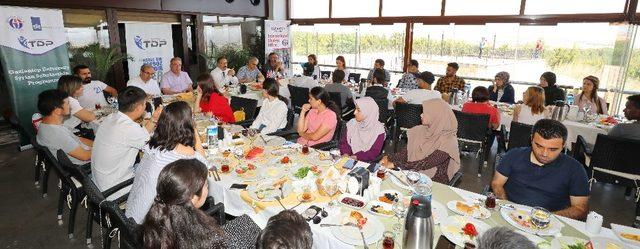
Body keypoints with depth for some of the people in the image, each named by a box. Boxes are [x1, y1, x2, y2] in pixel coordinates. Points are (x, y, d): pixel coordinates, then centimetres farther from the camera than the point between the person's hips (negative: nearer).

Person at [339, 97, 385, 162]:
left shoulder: (378, 129, -8)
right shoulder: (351, 123, 4)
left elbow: (374, 153, -11)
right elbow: (344, 142, 6)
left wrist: (356, 157, -20)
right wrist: (345, 154, -13)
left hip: (367, 162, -4)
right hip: (350, 159, 4)